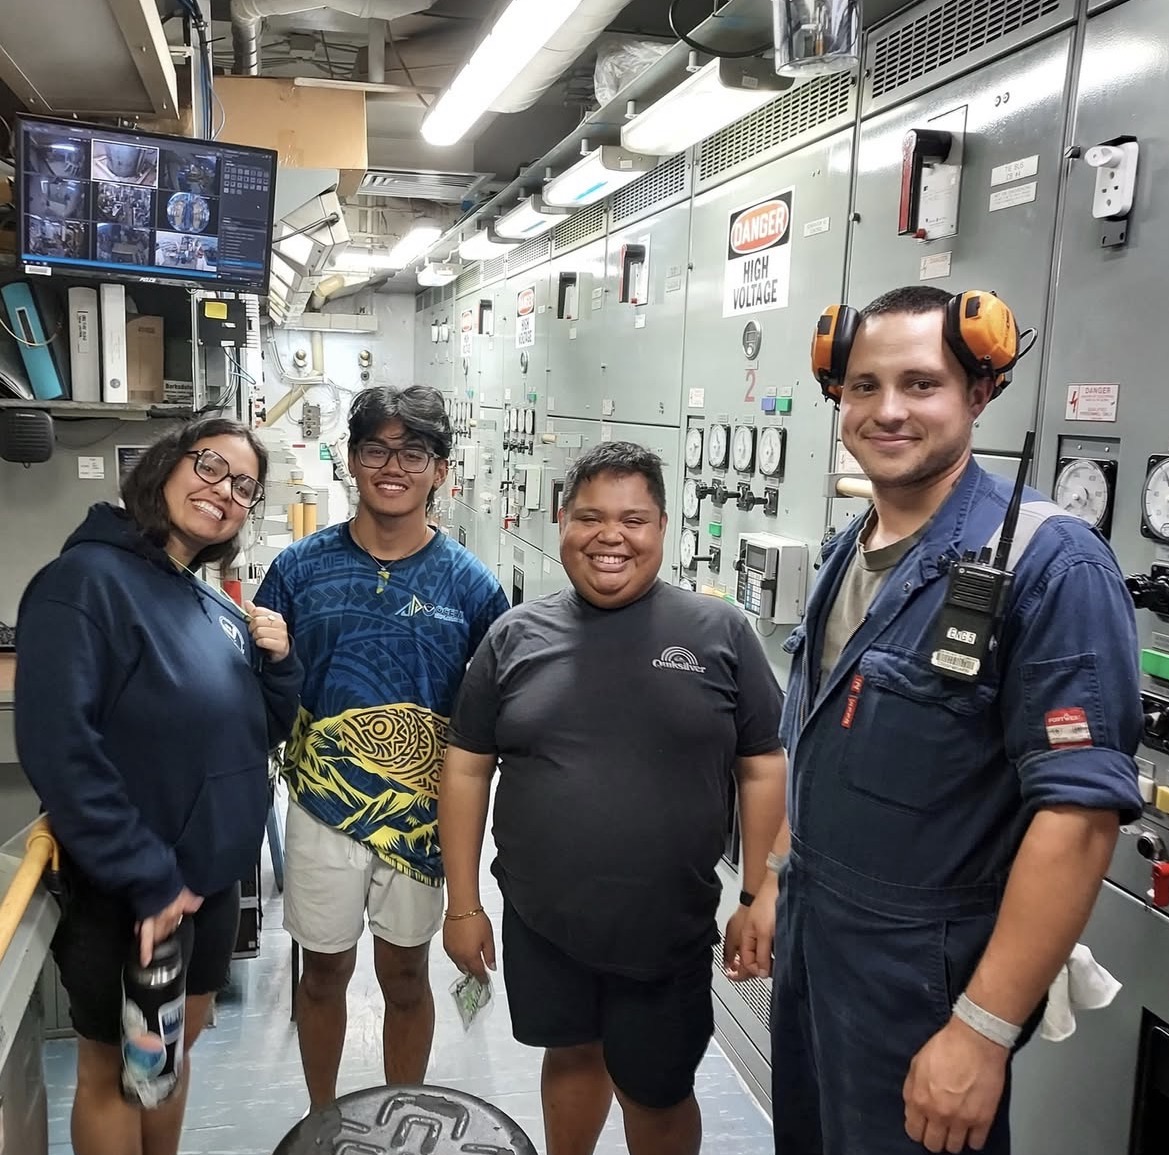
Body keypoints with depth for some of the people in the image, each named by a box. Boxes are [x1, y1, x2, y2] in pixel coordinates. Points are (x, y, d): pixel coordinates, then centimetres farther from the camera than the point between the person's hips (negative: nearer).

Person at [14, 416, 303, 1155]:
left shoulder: (218, 608, 6)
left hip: (214, 877, 7)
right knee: (116, 1069, 13)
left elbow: (263, 732, 12)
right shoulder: (87, 580, -17)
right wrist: (147, 876, -22)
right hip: (131, 891, -7)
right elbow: (57, 747, -24)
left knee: (174, 1050, 23)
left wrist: (280, 661, -7)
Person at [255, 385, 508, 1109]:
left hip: (421, 813, -1)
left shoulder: (472, 584, -6)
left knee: (406, 976, 16)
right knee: (324, 971, 17)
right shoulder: (300, 568, -4)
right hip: (323, 807, 1)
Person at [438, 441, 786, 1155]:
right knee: (571, 1054, 23)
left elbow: (764, 769, -3)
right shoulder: (517, 636, -2)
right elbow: (468, 769, 3)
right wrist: (464, 904, 3)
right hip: (539, 921, 2)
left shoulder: (719, 631, -7)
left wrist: (759, 900, -5)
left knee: (657, 1092, 14)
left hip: (668, 930, -2)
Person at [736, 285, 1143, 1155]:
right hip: (810, 939, 7)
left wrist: (983, 1032, -23)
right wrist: (779, 884, 14)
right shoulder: (846, 553, 4)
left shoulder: (1048, 562, -19)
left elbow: (1079, 814, -23)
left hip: (923, 969, -7)